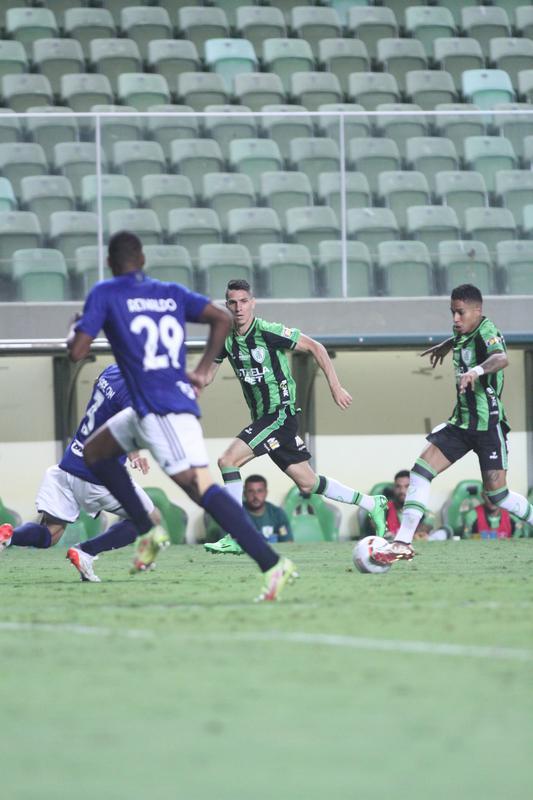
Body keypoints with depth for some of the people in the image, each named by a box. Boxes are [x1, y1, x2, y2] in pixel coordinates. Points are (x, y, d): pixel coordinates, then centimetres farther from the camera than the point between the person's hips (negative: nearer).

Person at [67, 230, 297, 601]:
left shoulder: (104, 294, 0)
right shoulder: (171, 293, 15)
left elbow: (77, 351, -5)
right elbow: (222, 318, 7)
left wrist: (75, 331, 18)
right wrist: (203, 371, 11)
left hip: (161, 410, -8)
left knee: (200, 486, -19)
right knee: (94, 452, 25)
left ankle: (273, 563, -31)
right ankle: (146, 531, 20)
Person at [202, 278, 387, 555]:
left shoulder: (268, 332, -14)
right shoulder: (226, 340, 5)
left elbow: (315, 347, -8)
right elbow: (210, 368, 21)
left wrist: (335, 387, -9)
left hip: (280, 414, -7)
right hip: (262, 417, 7)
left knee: (228, 460, -18)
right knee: (307, 483, 11)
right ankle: (372, 504, 27)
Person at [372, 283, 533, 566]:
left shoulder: (486, 331, -15)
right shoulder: (463, 333, 9)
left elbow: (501, 358, -39)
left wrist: (477, 371, -56)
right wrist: (447, 345, 48)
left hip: (489, 423, -8)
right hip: (462, 421, 8)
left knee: (496, 493, -10)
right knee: (422, 467, -6)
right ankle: (403, 542, -7)